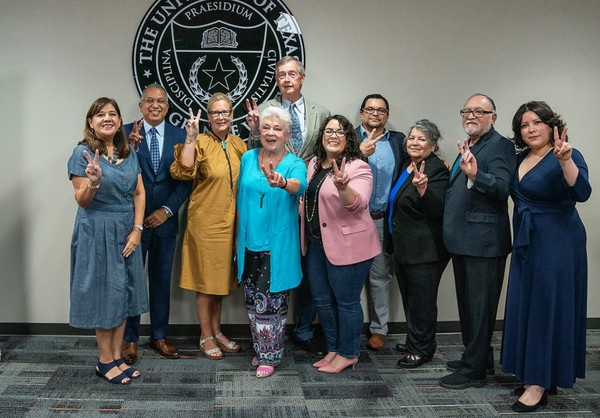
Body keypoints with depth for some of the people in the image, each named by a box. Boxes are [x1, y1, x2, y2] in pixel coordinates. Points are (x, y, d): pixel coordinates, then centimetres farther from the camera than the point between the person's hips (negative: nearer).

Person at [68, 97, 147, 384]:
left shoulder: (128, 153, 9)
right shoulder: (83, 153, -7)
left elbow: (139, 193, 8)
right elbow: (82, 200, -8)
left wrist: (137, 228, -3)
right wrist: (93, 182, -30)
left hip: (127, 231, 6)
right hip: (97, 232, -5)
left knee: (123, 292, 8)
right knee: (103, 293, 1)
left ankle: (117, 357, 19)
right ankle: (105, 361, 15)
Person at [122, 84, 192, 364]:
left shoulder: (179, 135, 1)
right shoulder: (127, 133, -4)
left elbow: (185, 179, -1)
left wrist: (167, 210, -9)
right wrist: (129, 147, -31)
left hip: (165, 220, 2)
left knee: (161, 280, 13)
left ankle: (159, 336, 26)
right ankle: (130, 339, 20)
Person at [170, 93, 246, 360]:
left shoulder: (238, 144, 8)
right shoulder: (201, 143, -11)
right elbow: (182, 172, -24)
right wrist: (190, 138, -30)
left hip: (230, 222, 6)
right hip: (206, 221, -6)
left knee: (222, 277, 16)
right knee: (206, 278, 5)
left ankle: (217, 331, 30)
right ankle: (206, 336, 19)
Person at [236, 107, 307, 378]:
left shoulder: (294, 164, -7)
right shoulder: (248, 158, 4)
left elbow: (300, 186, -31)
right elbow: (241, 200, 12)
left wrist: (283, 183, -54)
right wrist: (239, 236, 14)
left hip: (278, 246, -4)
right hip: (250, 243, 4)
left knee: (273, 301, 1)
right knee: (253, 300, 14)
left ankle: (270, 355, 20)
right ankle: (261, 349, 33)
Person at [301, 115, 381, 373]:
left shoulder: (358, 168, -12)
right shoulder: (314, 164, 10)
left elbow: (357, 204, -28)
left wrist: (342, 186, -45)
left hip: (347, 245, -8)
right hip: (316, 243, 8)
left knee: (346, 301, 3)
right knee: (321, 299, 15)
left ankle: (348, 354, 19)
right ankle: (333, 349, 32)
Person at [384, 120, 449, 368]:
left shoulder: (437, 170, -15)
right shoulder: (406, 168, 11)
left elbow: (437, 208, -25)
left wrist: (423, 189, -43)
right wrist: (391, 242, 23)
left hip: (425, 251, -9)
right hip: (402, 248, 9)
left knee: (421, 301, 1)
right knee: (410, 299, 19)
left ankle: (420, 350, 14)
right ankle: (415, 343, 33)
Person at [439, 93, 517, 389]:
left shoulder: (500, 146, -11)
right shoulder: (468, 146, 17)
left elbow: (502, 188, -25)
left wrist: (474, 175, -41)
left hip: (483, 241, -10)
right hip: (463, 240, 10)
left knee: (479, 307, -1)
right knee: (467, 304, 19)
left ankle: (474, 370, 8)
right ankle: (478, 358, 32)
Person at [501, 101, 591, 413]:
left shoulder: (567, 157, -11)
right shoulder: (519, 159, 10)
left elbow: (582, 193, -27)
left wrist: (565, 160, -41)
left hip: (556, 244, -7)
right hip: (526, 244, 8)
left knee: (547, 307, -3)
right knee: (526, 308, 11)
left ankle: (539, 384, 5)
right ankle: (535, 376, 22)